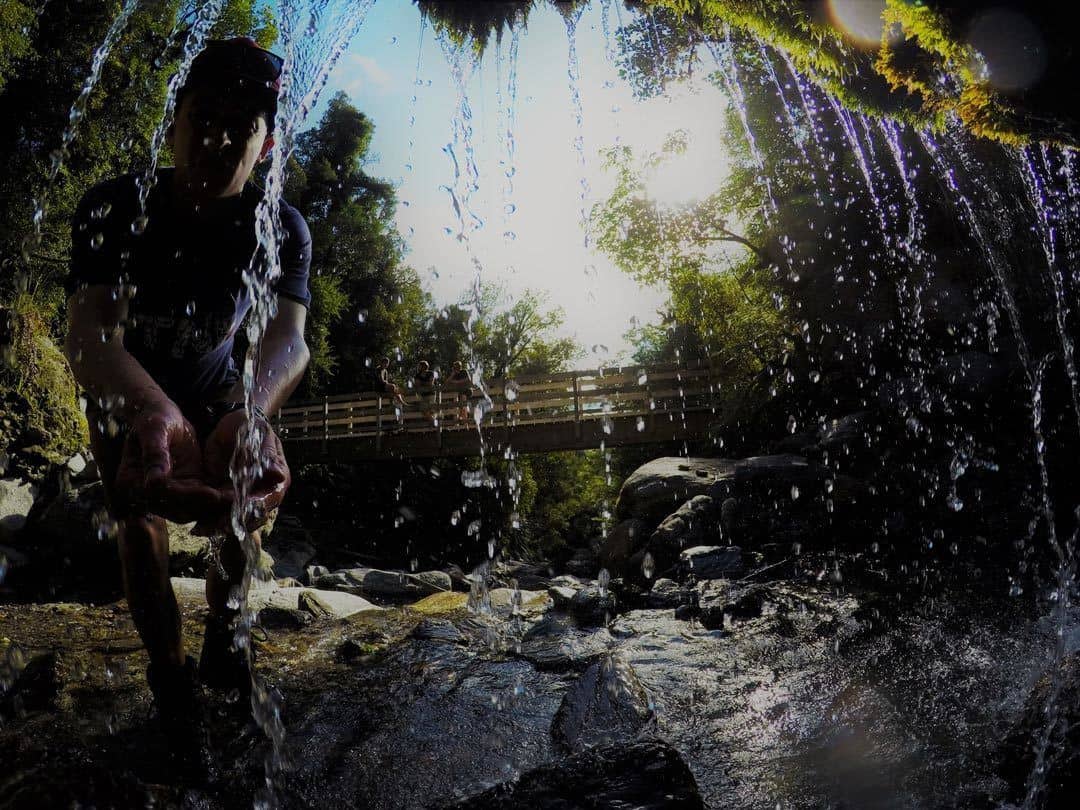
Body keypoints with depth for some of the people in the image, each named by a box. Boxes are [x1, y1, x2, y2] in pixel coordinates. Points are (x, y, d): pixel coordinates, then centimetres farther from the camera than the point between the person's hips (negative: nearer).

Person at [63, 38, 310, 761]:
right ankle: (170, 670, 6)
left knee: (246, 508, -7)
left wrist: (250, 416, -67)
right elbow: (90, 335, -45)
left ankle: (223, 643, 16)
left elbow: (288, 336, -43)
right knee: (142, 517, -13)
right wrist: (155, 416, -68)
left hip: (218, 386, 2)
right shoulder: (115, 209, -30)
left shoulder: (281, 228, -26)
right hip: (128, 395, -1)